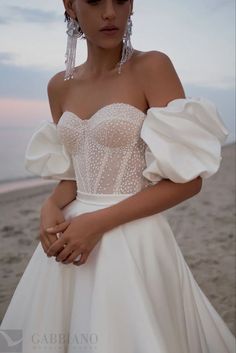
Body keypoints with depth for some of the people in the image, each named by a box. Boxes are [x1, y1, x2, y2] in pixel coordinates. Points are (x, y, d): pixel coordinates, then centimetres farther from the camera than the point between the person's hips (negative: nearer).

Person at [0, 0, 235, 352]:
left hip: (133, 241, -5)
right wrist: (51, 207, -9)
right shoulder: (60, 87, 7)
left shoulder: (152, 67, -9)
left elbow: (188, 179, -13)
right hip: (72, 235, 5)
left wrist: (99, 222, -17)